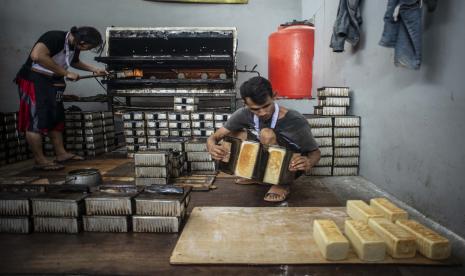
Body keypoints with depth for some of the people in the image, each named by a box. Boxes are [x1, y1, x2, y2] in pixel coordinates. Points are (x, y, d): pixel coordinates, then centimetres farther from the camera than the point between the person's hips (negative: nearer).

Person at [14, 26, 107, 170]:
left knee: (56, 118, 11)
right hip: (34, 80, -9)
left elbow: (74, 61, 27)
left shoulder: (75, 46, 5)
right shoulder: (55, 37, -22)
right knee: (36, 121, -5)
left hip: (52, 83, 9)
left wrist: (94, 69, 15)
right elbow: (37, 55, -37)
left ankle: (61, 154, 19)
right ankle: (40, 160, 1)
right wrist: (66, 73, -30)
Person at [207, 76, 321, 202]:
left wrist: (308, 162, -40)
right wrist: (212, 147, -40)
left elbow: (315, 152, -15)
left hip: (289, 167, -5)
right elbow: (214, 137, -14)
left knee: (267, 134, -32)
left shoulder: (295, 121, -29)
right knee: (233, 133, -13)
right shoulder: (244, 114, -18)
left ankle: (282, 183, -14)